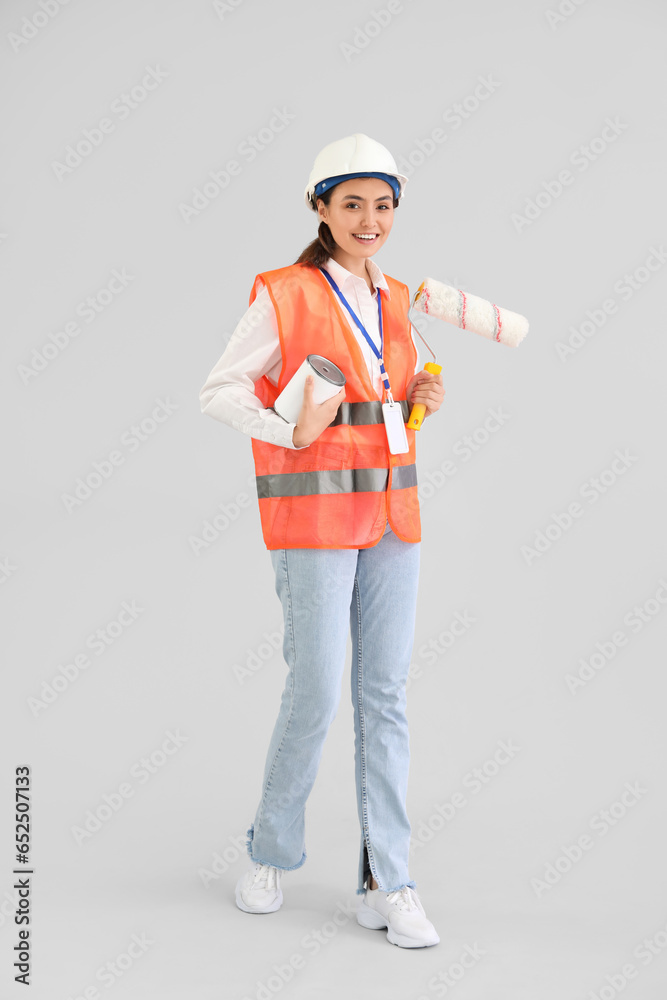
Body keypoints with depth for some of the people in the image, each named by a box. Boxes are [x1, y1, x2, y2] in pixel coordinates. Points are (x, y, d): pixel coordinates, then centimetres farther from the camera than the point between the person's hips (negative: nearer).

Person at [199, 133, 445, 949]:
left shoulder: (392, 300, 12)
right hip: (312, 512, -5)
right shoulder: (282, 295, -6)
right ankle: (272, 848, 23)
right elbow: (219, 392, -4)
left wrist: (419, 397, 1)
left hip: (389, 509, 6)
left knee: (385, 695, 3)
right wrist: (292, 433, -21)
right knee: (315, 695, -3)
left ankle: (385, 883, 10)